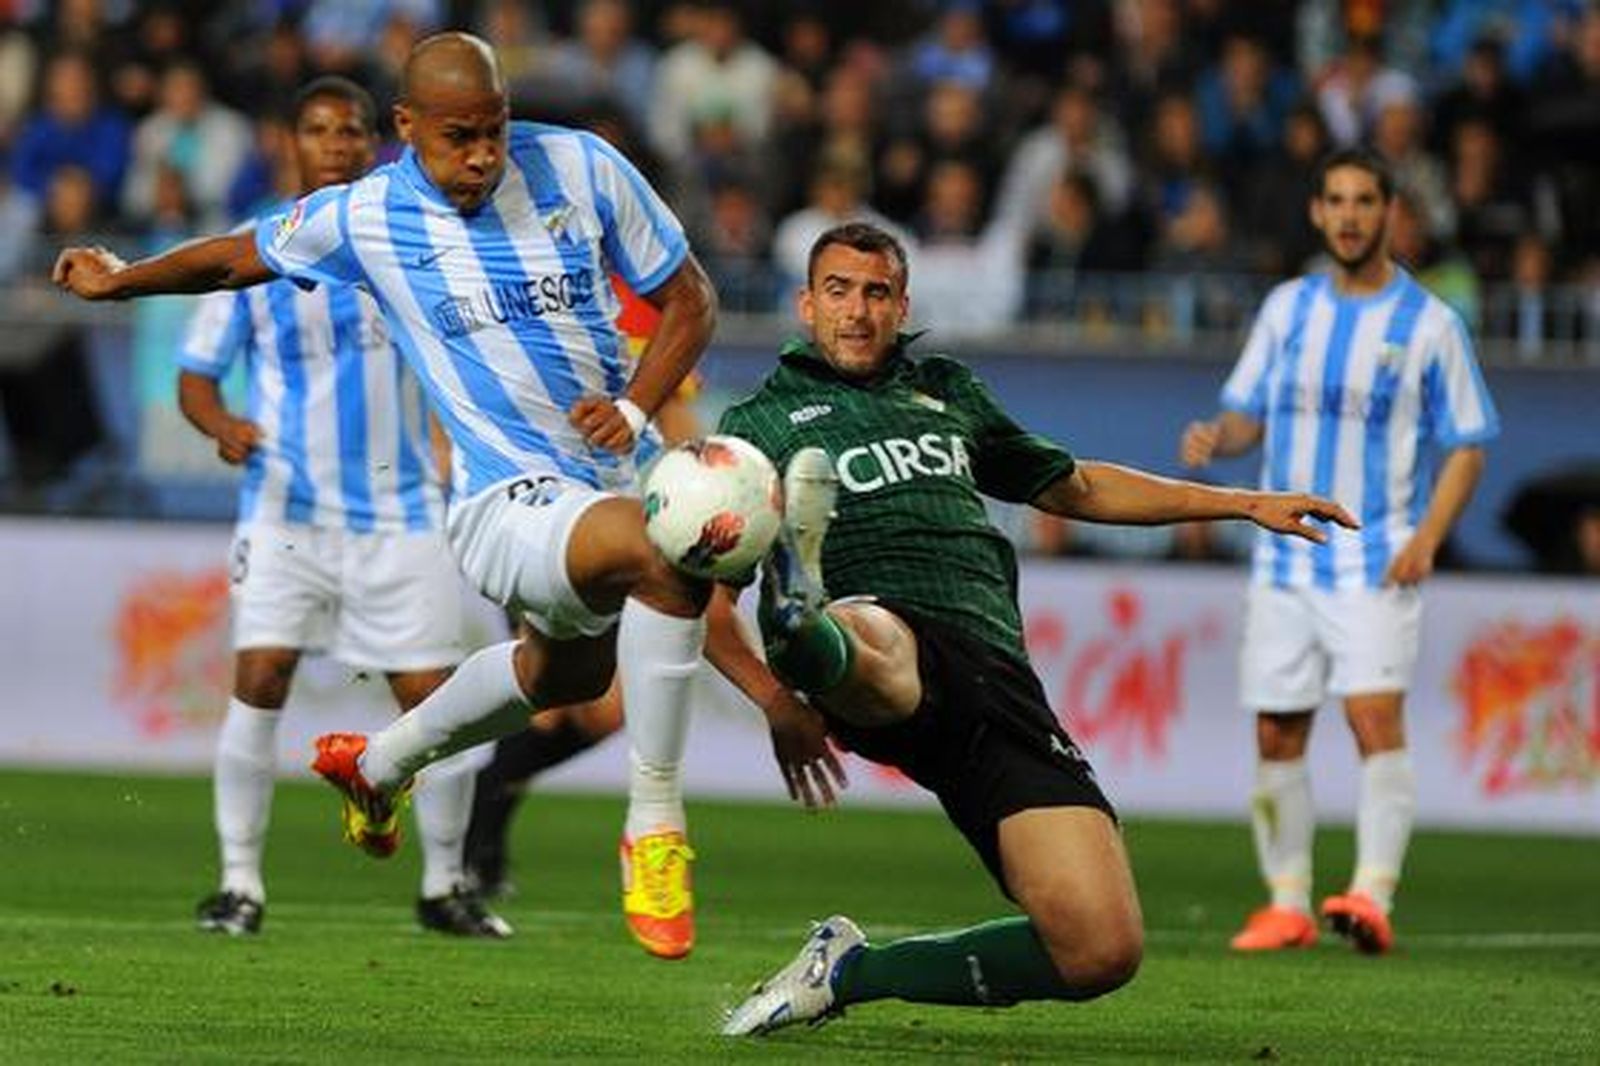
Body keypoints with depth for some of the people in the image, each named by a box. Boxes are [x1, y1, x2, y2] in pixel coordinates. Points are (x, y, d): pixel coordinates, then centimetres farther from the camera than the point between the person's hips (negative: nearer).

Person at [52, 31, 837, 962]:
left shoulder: (582, 168, -6)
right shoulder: (364, 218, -9)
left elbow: (689, 299, 2)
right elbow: (236, 258, 11)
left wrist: (634, 409, -13)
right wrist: (118, 282, 22)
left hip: (618, 474, 5)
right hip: (509, 498, -5)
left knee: (568, 668, 31)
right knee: (667, 549, -36)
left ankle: (381, 765, 59)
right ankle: (656, 824, -26)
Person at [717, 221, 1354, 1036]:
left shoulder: (946, 390, 30)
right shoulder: (760, 422, 17)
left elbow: (1073, 487, 42)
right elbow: (705, 588, 9)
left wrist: (1247, 504, 41)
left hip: (998, 673, 4)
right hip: (890, 637, -4)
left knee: (1103, 951, -11)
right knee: (870, 645, -44)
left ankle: (849, 973, 2)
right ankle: (801, 630, -79)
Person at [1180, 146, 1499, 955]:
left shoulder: (1429, 324, -2)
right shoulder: (1287, 307, 9)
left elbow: (1467, 447, 1)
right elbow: (1249, 415, 14)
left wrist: (1427, 539, -13)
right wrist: (1216, 438, -10)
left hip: (1378, 562, -4)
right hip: (1286, 560, 4)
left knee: (1375, 715, -20)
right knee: (1277, 736, 4)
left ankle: (1373, 895, -27)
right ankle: (1287, 903, 14)